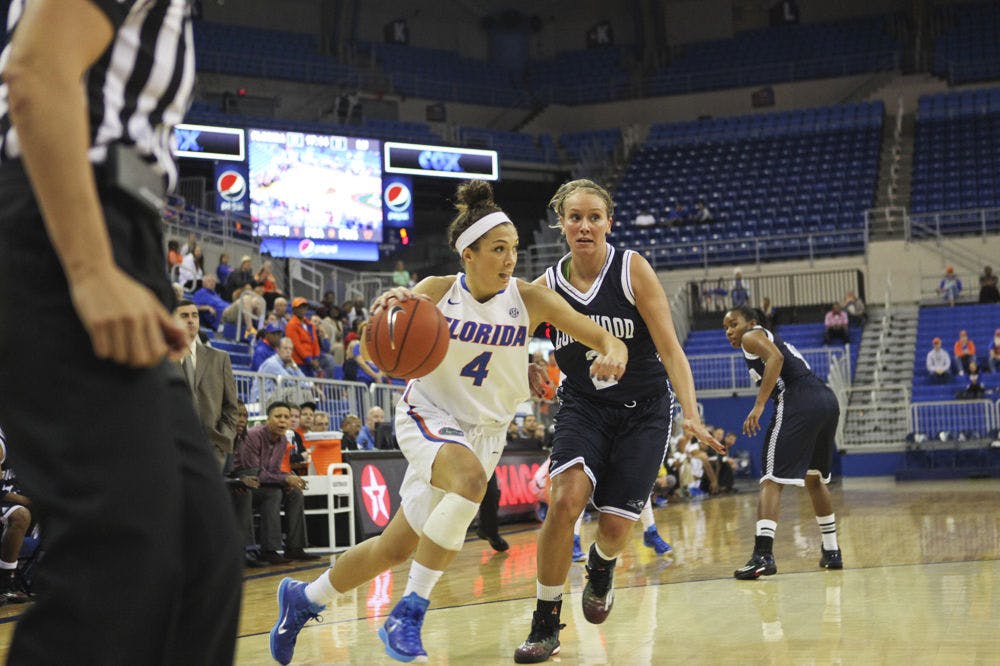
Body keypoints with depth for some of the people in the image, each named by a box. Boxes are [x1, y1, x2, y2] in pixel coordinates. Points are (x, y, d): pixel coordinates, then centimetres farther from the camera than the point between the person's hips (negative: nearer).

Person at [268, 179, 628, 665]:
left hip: (483, 430, 3)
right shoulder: (437, 292, -11)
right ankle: (409, 613, -25)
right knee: (470, 477, -36)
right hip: (427, 416, -3)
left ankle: (305, 597, 30)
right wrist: (387, 307, -40)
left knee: (396, 548, 3)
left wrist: (611, 354, -39)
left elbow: (606, 340, -14)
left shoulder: (530, 299, -11)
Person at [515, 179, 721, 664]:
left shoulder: (632, 269, -12)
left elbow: (669, 346, -14)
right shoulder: (548, 286, -5)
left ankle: (601, 567, 35)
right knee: (566, 499, -24)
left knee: (615, 526, -5)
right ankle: (545, 624, -10)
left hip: (644, 409, -1)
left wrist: (691, 413, -25)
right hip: (584, 407, 1)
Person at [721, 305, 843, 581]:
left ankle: (763, 555, -24)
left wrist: (758, 406, -18)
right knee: (815, 479, 25)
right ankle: (831, 552, 31)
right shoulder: (773, 339, 33)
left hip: (798, 401, -9)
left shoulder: (752, 336, 8)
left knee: (772, 480, -11)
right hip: (828, 400, 9)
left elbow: (775, 357, -13)